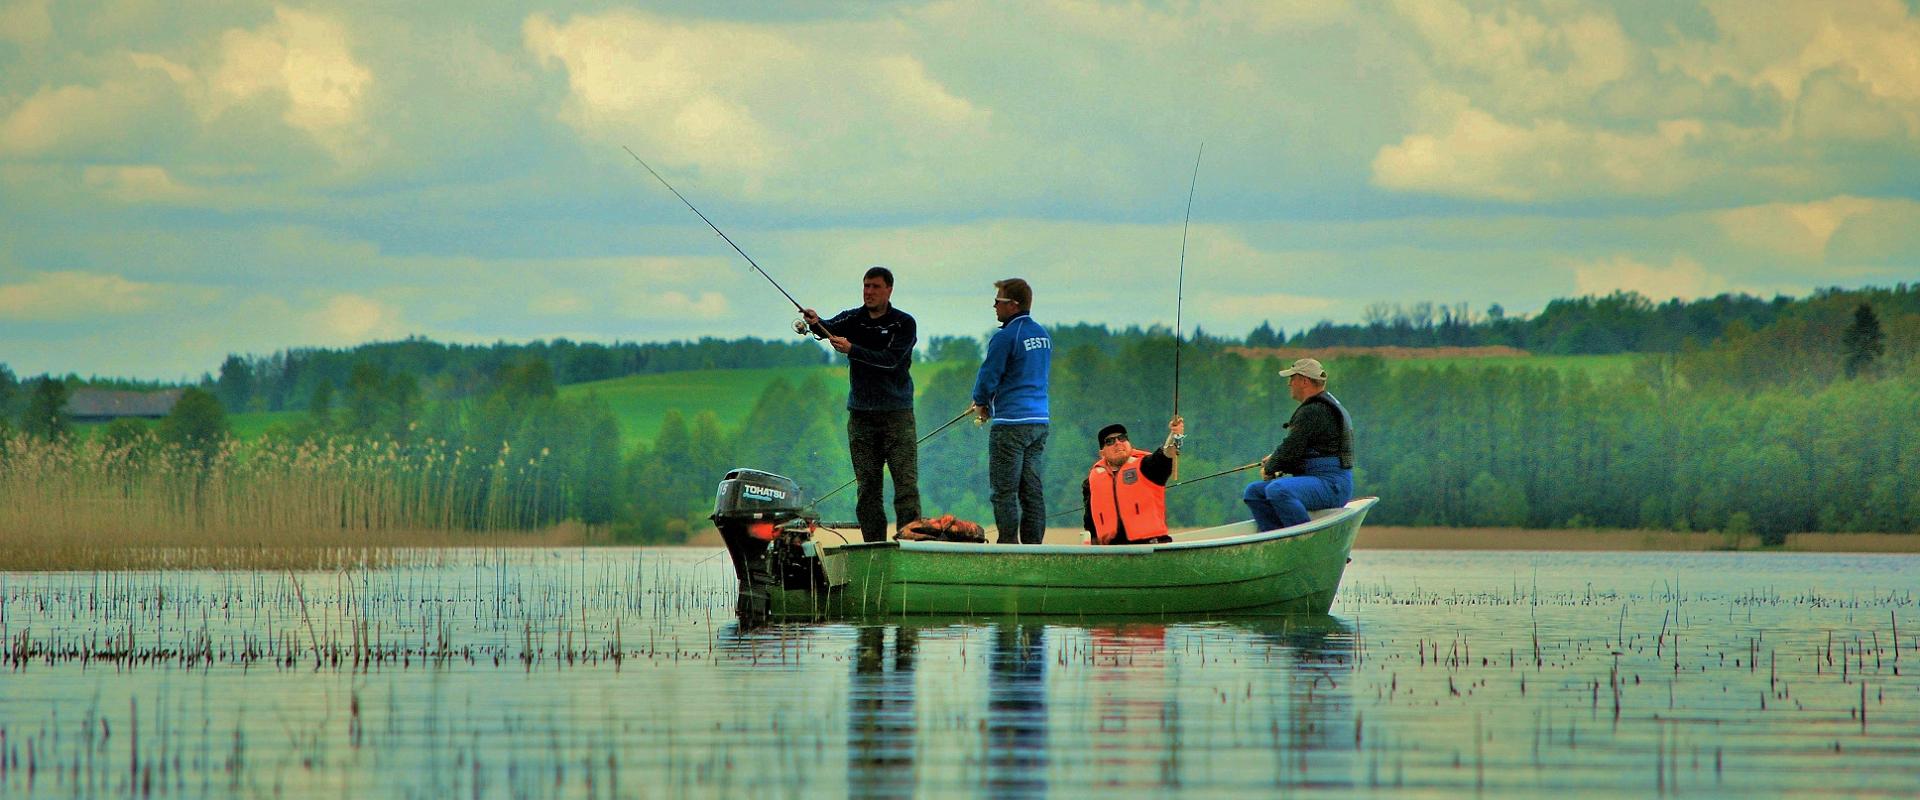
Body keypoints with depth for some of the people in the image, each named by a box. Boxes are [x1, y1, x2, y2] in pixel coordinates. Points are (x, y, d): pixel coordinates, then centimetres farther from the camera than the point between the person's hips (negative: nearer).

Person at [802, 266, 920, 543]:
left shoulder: (903, 323, -1)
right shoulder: (852, 319, 9)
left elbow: (891, 360, -14)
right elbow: (830, 328, -11)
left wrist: (852, 349, -24)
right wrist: (815, 323, -34)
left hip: (897, 414, -3)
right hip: (861, 414, 3)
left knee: (906, 485, -9)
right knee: (866, 489, 2)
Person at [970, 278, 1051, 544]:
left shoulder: (1005, 337, -13)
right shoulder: (1042, 335, 13)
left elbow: (988, 377, -11)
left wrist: (981, 403, 11)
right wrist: (989, 403, 20)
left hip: (1011, 423, -8)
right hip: (1040, 421, 8)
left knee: (1004, 491, -4)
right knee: (1032, 489, 10)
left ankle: (1009, 544, -7)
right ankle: (1033, 545, 9)